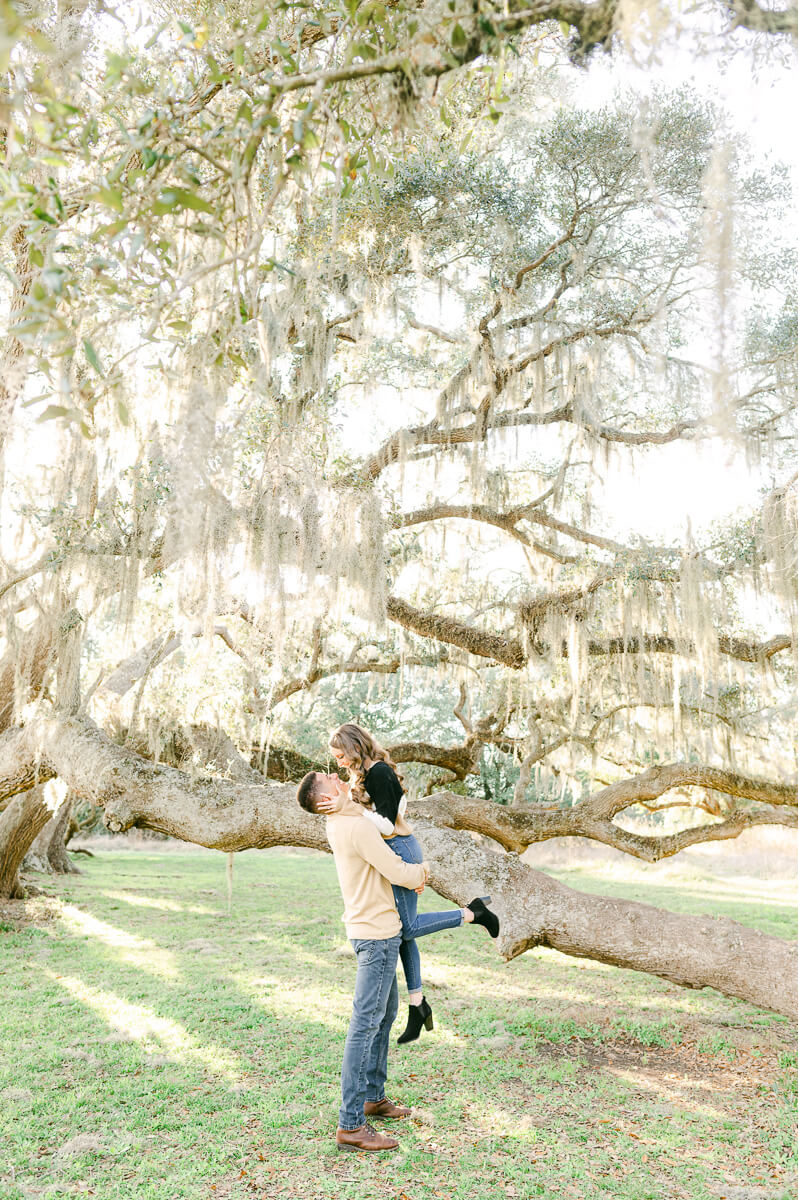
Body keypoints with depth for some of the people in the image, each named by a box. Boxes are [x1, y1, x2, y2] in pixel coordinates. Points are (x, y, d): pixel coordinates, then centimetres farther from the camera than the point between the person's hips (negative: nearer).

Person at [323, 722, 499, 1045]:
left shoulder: (379, 773, -18)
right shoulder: (367, 774, 12)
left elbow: (387, 824, -23)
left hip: (399, 849, -10)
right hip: (393, 852, 10)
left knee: (407, 928, -6)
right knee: (403, 929, 12)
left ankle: (472, 913, 6)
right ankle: (417, 1003, 20)